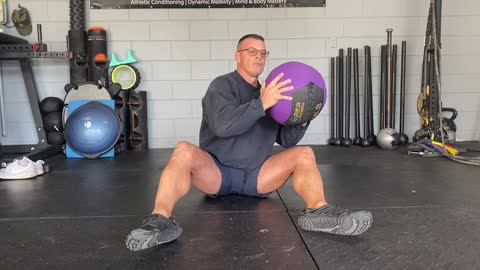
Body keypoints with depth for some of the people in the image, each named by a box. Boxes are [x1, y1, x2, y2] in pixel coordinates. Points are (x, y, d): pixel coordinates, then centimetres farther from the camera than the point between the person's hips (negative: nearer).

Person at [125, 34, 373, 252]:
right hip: (215, 172, -4)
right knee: (184, 151, -31)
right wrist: (261, 104, -30)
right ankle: (160, 220, -50)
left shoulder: (271, 92, 14)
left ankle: (319, 212, -40)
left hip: (256, 175, 4)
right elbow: (221, 126, -22)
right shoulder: (222, 85, -2)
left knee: (304, 154, -14)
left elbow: (286, 140, 10)